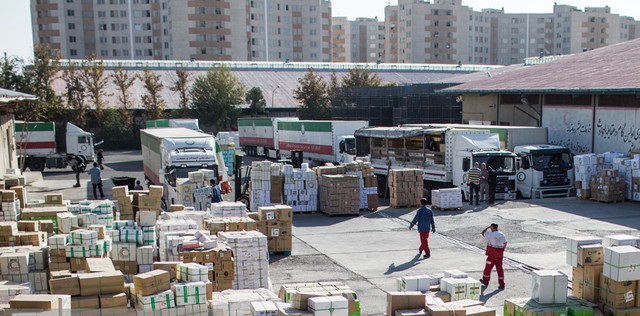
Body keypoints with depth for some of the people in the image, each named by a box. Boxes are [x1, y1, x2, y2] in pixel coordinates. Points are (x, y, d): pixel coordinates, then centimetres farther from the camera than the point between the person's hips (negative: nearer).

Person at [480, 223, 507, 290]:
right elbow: (505, 244, 19)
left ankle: (485, 281, 24)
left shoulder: (491, 234, -12)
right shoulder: (502, 235, 8)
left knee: (488, 267, 9)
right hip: (500, 254, 6)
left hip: (492, 254, -6)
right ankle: (502, 284, 2)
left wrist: (488, 227, 8)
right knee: (499, 268, 6)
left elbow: (482, 233, 1)